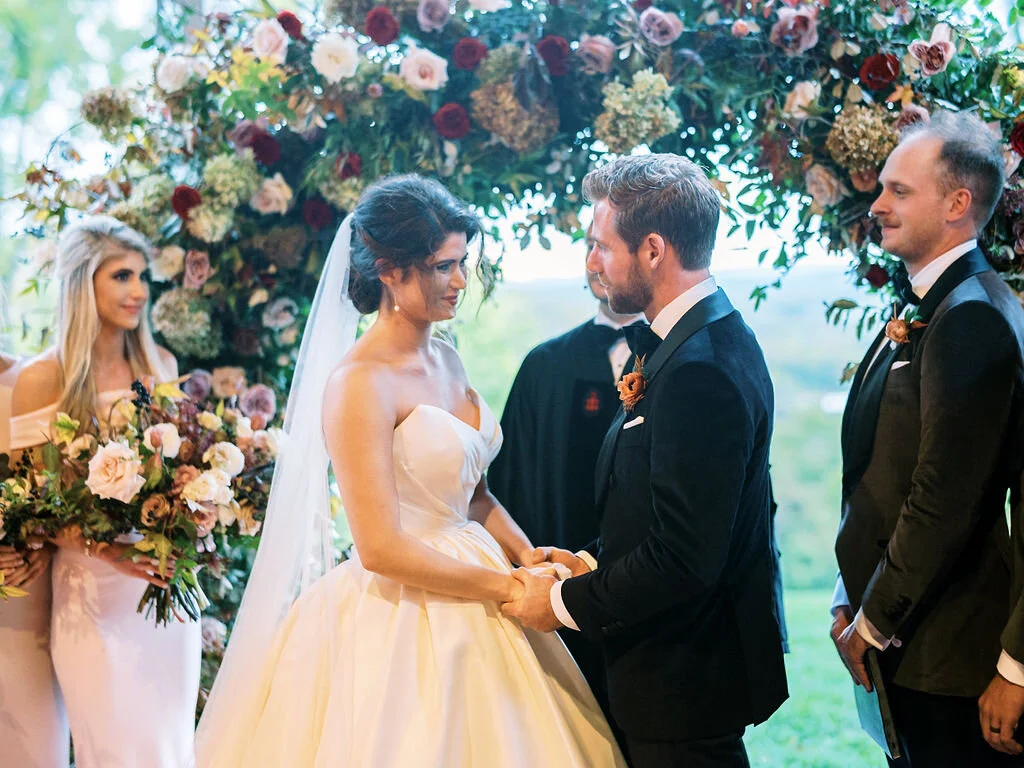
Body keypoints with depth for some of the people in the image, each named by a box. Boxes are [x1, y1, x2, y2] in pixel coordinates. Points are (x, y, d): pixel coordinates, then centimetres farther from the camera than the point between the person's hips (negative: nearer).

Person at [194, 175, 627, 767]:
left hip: (474, 604, 8)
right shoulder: (359, 383, -17)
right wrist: (508, 587, -14)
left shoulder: (447, 361, 8)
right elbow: (382, 550, -20)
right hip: (400, 626, -8)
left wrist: (526, 554, -3)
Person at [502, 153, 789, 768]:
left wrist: (566, 603, -15)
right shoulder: (716, 338, 7)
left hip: (686, 677, -10)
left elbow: (682, 561, -27)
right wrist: (596, 567, 8)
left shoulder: (700, 369, -25)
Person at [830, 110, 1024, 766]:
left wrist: (875, 621, -12)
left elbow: (944, 503, -22)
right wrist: (853, 600, 11)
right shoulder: (924, 309, 13)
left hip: (951, 657, -9)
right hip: (903, 636, 9)